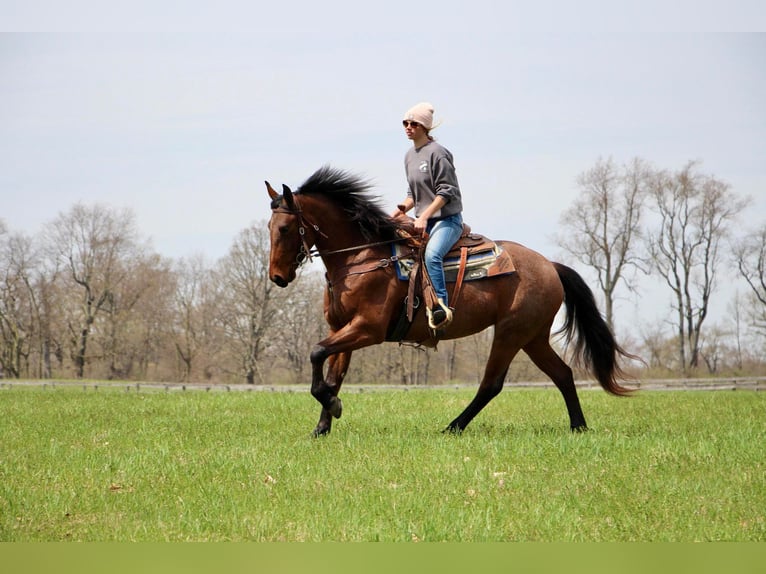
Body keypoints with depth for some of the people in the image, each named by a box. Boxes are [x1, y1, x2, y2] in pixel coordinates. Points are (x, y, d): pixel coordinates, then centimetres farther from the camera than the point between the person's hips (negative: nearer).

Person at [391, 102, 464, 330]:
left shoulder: (437, 152, -11)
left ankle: (441, 307, -35)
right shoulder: (410, 156, 14)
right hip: (424, 221, 9)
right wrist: (400, 210, 5)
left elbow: (445, 192, -16)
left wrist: (424, 217, -23)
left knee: (432, 254, -33)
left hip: (447, 219, -9)